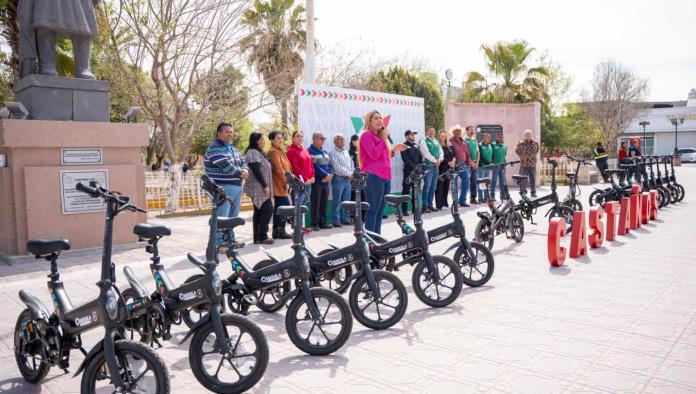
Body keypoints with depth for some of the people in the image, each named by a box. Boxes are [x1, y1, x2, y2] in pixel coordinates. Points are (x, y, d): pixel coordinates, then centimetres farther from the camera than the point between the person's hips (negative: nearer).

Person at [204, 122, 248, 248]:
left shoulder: (232, 148, 19)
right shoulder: (215, 148, -11)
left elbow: (243, 162, 17)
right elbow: (227, 167, -22)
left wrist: (245, 170, -7)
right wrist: (241, 172, -7)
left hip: (236, 187, 9)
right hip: (222, 188, -9)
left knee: (232, 217, 16)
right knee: (221, 218, -8)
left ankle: (230, 240, 26)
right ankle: (218, 243, -4)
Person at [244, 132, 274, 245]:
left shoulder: (258, 152, 21)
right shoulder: (253, 153, -12)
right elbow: (256, 171, -19)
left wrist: (266, 186, 20)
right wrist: (265, 186, -20)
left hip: (260, 188, 10)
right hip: (258, 188, -10)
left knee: (259, 212, 8)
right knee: (268, 209, -12)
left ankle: (258, 237, 10)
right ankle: (262, 236, -10)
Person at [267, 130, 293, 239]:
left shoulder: (281, 151, 20)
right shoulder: (273, 152, -10)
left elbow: (287, 167, 19)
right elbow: (278, 168, -17)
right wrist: (286, 181, -16)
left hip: (282, 184, 10)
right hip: (279, 184, -10)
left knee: (278, 208, 10)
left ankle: (276, 231, 13)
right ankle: (281, 231, -7)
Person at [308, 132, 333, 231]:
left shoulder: (325, 152, 19)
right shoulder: (310, 151, -6)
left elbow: (330, 165, 15)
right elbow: (315, 166, -15)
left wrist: (330, 175, -4)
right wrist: (326, 175, -15)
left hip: (326, 181, 7)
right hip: (316, 181, -7)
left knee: (324, 203, 10)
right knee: (315, 203, -4)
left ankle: (323, 222, 16)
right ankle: (315, 224, -1)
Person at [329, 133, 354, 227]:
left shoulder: (346, 152, 18)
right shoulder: (333, 153, -5)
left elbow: (351, 163, 16)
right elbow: (337, 167, -14)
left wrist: (351, 173, -2)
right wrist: (348, 174, -12)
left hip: (348, 179, 7)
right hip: (338, 179, -7)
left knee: (346, 201, 9)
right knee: (337, 202, -5)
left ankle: (344, 219, 16)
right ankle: (336, 221, -2)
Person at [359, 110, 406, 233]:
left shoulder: (380, 136, 23)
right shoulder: (366, 135, -4)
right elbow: (374, 155, -17)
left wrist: (393, 150, 12)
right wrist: (384, 139, -12)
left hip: (384, 176, 9)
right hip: (373, 177, -9)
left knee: (380, 211, 9)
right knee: (372, 210, -11)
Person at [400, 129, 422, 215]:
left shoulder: (416, 145, 19)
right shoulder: (404, 146, -3)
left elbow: (420, 156, 15)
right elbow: (406, 159, -13)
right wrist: (414, 166, -17)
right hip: (408, 171, -7)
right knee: (406, 190, -6)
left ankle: (414, 208, 16)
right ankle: (404, 209, -5)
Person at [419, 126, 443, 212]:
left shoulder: (436, 141, 18)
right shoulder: (423, 141, -4)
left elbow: (441, 152, 14)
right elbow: (426, 153, -15)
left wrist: (439, 160, -5)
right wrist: (435, 160, -14)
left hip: (436, 166, 7)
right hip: (428, 166, -7)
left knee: (433, 187, 9)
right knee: (427, 186, -10)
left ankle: (430, 205, 16)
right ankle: (425, 206, -7)